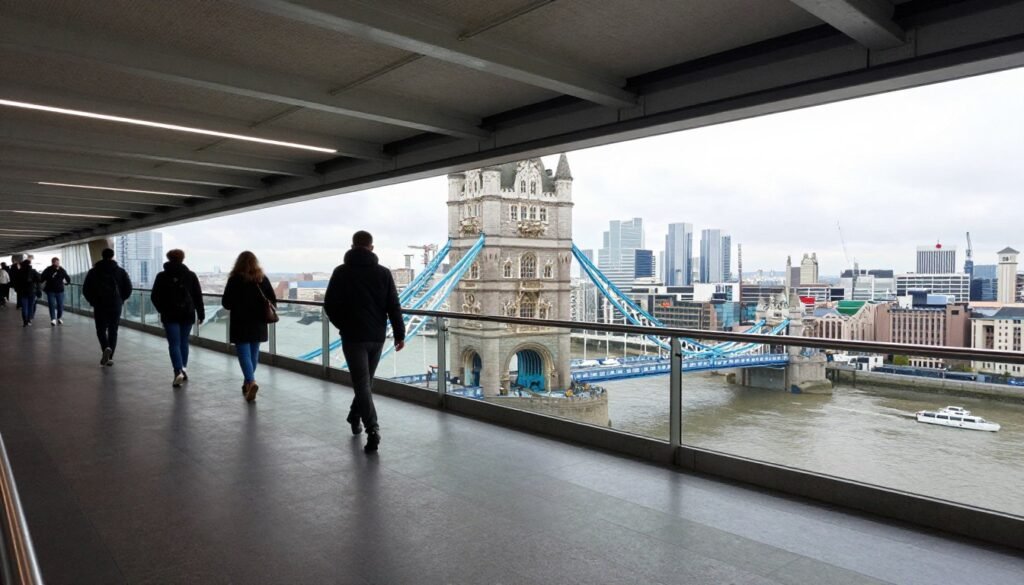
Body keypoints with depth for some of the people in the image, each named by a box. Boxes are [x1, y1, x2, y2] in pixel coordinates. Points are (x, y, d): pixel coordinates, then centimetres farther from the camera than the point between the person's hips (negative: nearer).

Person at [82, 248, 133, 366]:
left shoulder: (93, 271, 1)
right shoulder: (120, 271, 1)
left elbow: (85, 290, 0)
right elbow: (128, 289, -3)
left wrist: (93, 301, 14)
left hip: (100, 306, -1)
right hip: (116, 305, 1)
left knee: (101, 330, 9)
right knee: (113, 331, 8)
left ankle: (106, 348, -18)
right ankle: (110, 357, 6)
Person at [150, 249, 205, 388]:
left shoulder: (162, 276, -1)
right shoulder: (191, 275, 1)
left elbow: (155, 297, 2)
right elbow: (198, 296, 1)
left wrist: (162, 310, 19)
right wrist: (201, 313, 7)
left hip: (169, 315, -1)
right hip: (187, 314, 1)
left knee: (174, 344, -3)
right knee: (184, 342, 15)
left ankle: (178, 371, -19)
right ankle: (183, 369, 20)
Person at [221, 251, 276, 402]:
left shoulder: (235, 279, -9)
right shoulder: (263, 279, 0)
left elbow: (226, 303, -8)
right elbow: (273, 301, 0)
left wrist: (237, 306, 12)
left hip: (241, 323, -4)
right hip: (259, 323, 4)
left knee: (244, 354, -4)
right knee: (254, 353, 15)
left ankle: (251, 382, -22)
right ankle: (248, 382, 28)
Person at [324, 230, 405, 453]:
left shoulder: (341, 272, -4)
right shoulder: (383, 272, 0)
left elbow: (329, 305, -2)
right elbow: (393, 306, -3)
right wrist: (399, 334, 2)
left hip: (353, 336, -3)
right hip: (377, 337, 3)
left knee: (362, 383, -4)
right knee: (366, 380, 19)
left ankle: (372, 429, -15)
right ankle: (355, 417, 34)